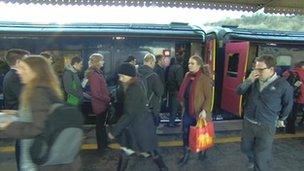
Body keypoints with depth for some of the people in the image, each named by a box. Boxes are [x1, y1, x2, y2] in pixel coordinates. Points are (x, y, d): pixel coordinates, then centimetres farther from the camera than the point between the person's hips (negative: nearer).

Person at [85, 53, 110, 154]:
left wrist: (108, 96, 9)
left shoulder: (98, 72, 8)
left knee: (101, 125, 21)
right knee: (100, 126, 5)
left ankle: (104, 145, 37)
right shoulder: (94, 75, -21)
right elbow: (96, 93, -25)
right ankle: (102, 148, 21)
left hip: (101, 104, 9)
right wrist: (107, 99, -21)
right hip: (100, 105, -9)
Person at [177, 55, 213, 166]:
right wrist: (183, 105, 14)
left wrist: (204, 110, -26)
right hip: (187, 111, 6)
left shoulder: (205, 79, -16)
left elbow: (209, 97, -16)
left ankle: (202, 152, 40)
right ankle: (186, 154, 31)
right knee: (185, 133, 13)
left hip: (198, 112, -5)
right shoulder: (187, 75, 3)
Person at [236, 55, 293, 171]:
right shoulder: (254, 80, -4)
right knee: (245, 148, 25)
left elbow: (288, 104, 1)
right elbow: (239, 91, -4)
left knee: (261, 161, 0)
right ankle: (252, 160, 56)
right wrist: (249, 80, -20)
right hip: (248, 123, 5)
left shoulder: (283, 85, -15)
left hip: (266, 127, -4)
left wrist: (281, 119, 15)